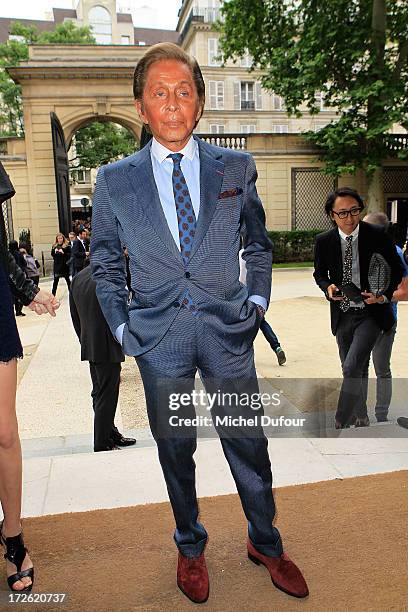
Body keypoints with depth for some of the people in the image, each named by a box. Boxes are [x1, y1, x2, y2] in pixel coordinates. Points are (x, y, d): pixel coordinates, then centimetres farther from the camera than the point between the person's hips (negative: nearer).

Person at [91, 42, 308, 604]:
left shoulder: (237, 167, 3)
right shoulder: (114, 180, 1)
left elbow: (258, 244, 13)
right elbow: (105, 263, 8)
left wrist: (257, 300, 4)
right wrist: (122, 327, 2)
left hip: (229, 332, 1)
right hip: (158, 340, 0)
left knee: (250, 447, 11)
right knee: (175, 452, 14)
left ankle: (264, 543, 38)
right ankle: (190, 548, 40)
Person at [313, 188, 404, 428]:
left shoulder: (377, 236, -9)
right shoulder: (324, 241, -3)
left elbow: (397, 270, 1)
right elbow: (319, 273, 11)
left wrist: (384, 294, -16)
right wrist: (328, 287, -11)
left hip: (371, 312, -3)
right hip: (342, 315, 4)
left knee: (352, 368, -17)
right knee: (355, 370, 17)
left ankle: (340, 425, -4)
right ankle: (361, 418, 36)